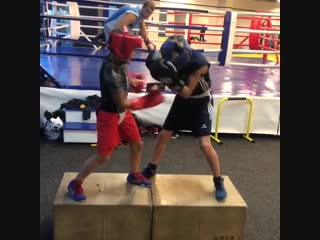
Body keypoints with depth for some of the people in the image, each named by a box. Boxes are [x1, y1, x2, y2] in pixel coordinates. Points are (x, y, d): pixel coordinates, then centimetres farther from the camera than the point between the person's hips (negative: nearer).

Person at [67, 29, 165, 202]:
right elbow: (123, 103, -28)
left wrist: (132, 81, 0)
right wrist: (146, 101, -18)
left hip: (122, 112, 8)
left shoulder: (119, 60, -6)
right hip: (109, 115, -8)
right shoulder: (110, 72, -32)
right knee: (103, 156, -3)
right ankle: (75, 184, 16)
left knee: (137, 144, 16)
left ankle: (134, 175, 41)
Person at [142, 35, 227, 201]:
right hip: (182, 100, 5)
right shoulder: (174, 58, -17)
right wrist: (157, 66, -28)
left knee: (205, 145, -13)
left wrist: (174, 81, -46)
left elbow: (187, 92, -28)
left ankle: (218, 181, 7)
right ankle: (151, 169, 27)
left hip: (201, 103, -5)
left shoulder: (199, 63, -32)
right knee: (163, 135, 7)